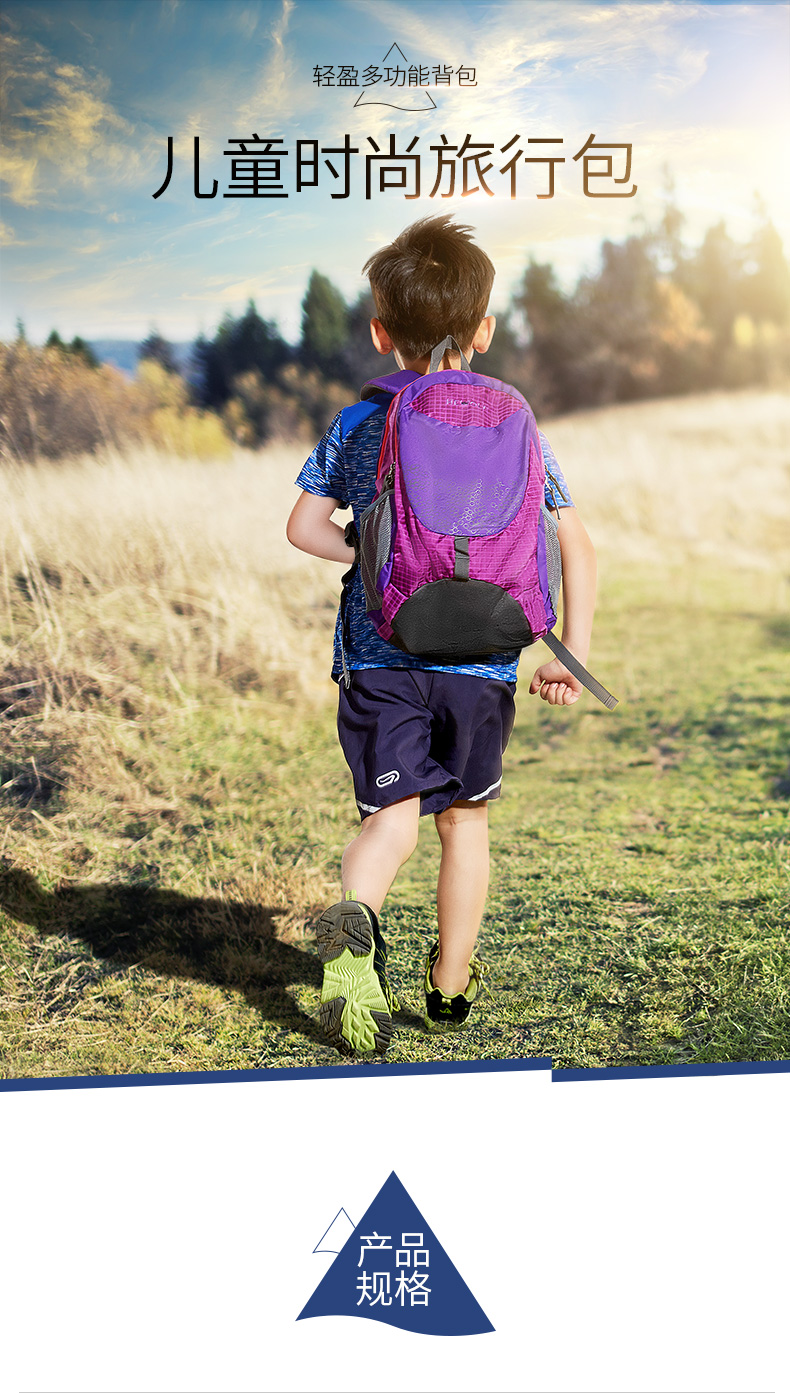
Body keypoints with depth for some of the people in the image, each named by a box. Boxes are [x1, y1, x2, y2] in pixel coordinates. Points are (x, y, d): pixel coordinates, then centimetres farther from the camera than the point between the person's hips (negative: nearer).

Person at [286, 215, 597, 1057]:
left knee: (392, 814, 1)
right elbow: (576, 546, 0)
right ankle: (451, 986, 26)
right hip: (482, 663, 1)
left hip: (380, 657, -1)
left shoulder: (357, 424, 5)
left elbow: (304, 526, 3)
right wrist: (573, 656, 3)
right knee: (465, 817, 16)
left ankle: (355, 921, -31)